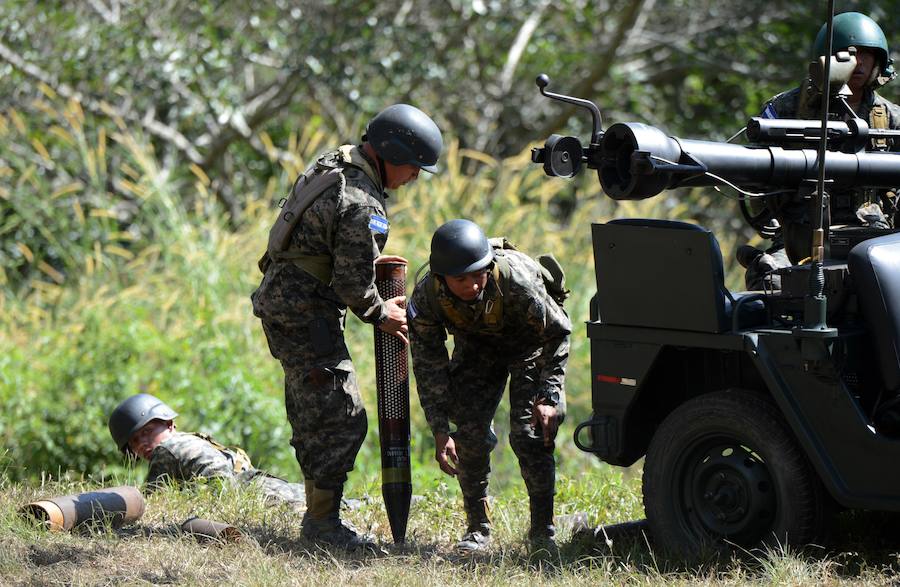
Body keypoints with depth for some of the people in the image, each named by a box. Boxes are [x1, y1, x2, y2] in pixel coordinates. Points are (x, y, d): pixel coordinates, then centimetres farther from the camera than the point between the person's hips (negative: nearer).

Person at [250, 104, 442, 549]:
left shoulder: (332, 163, 8)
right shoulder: (362, 205, -23)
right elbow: (353, 284, -18)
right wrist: (379, 314, 0)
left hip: (280, 298, 11)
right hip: (303, 312, -11)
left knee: (313, 415, 15)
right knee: (341, 418, -7)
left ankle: (319, 515, 20)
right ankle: (322, 521, -1)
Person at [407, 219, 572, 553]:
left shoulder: (518, 280, -39)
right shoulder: (426, 297, -30)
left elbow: (557, 333, -22)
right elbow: (428, 365, -21)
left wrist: (548, 397, -25)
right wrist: (440, 430, -27)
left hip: (530, 344, -3)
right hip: (475, 347, 3)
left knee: (529, 433, -16)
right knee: (468, 430, -9)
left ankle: (542, 529, -5)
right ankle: (478, 527, 6)